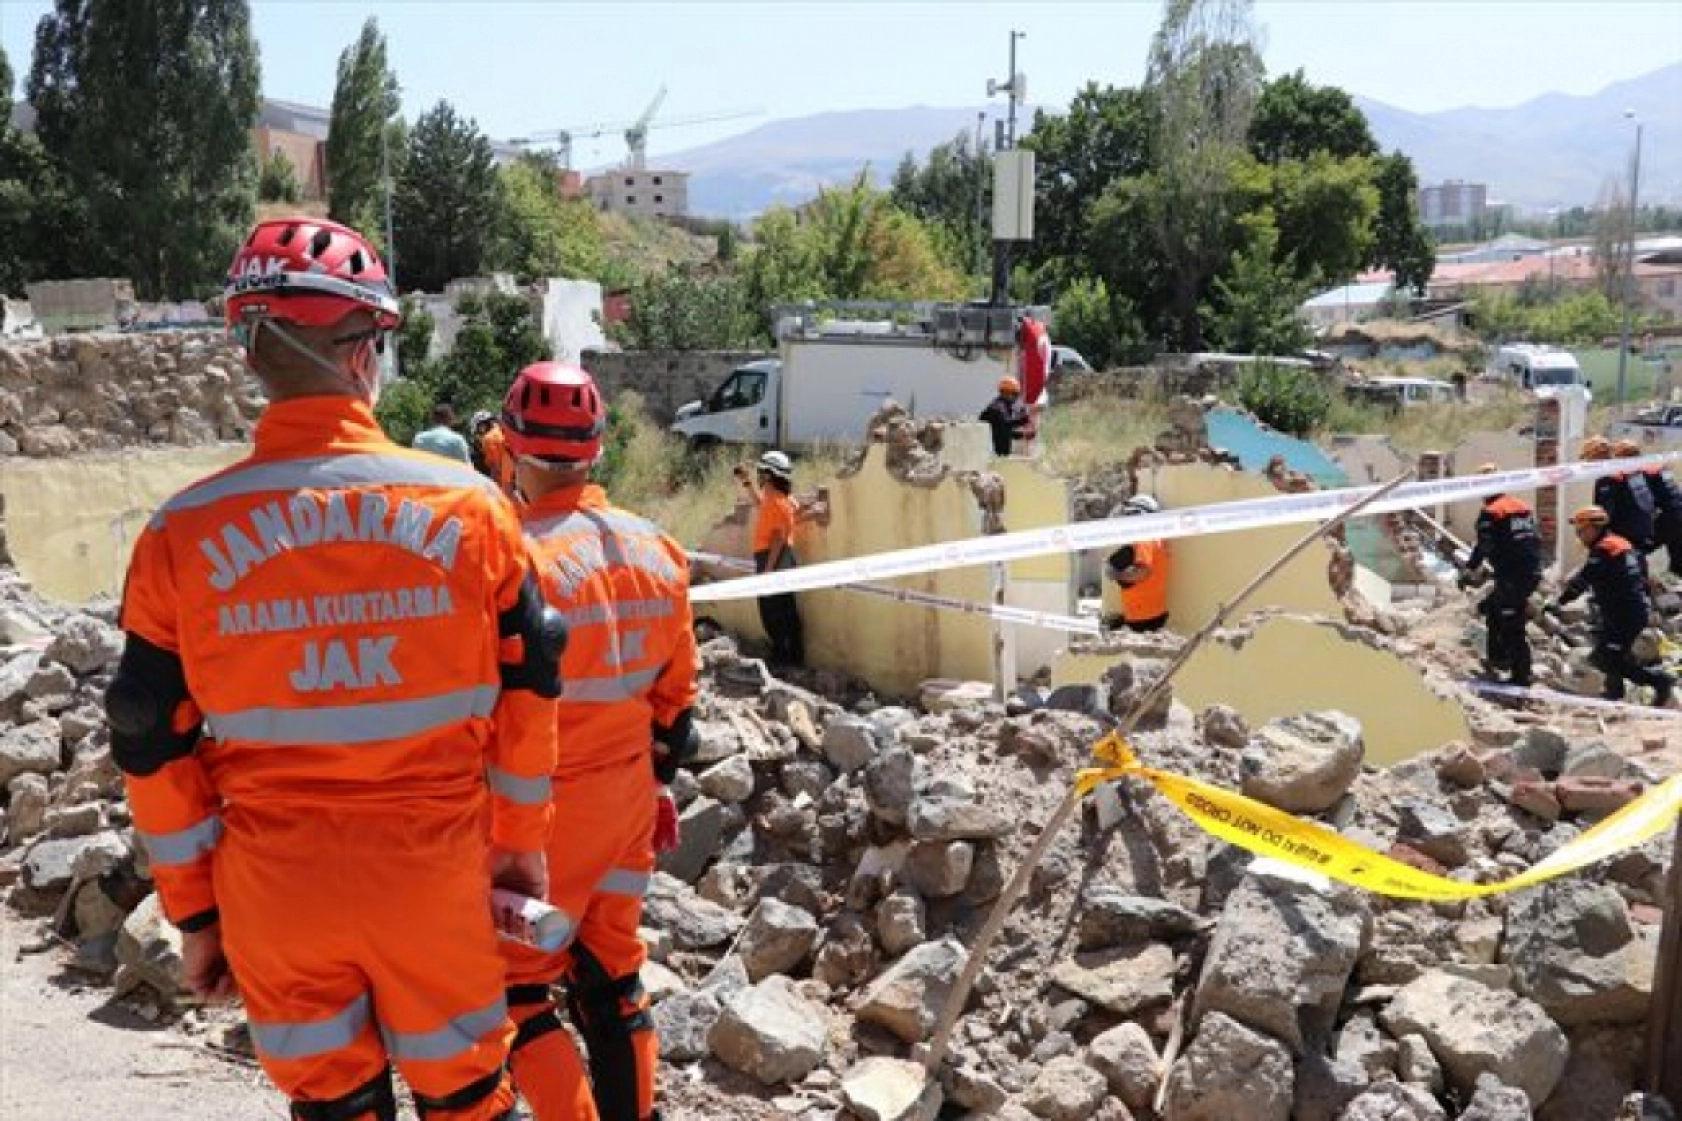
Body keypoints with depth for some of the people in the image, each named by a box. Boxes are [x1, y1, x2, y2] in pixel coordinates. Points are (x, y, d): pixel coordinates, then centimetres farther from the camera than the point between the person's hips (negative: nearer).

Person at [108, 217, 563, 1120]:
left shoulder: (184, 533, -7)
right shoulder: (470, 504, -9)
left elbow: (154, 745, -2)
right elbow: (527, 694, -2)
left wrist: (193, 911, 10)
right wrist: (519, 842, 11)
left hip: (275, 888, 1)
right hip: (436, 874, 0)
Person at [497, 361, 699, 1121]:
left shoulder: (520, 557, -20)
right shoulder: (656, 550, 2)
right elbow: (674, 696, 9)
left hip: (548, 808, -7)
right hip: (628, 798, 7)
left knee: (518, 986, 7)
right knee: (613, 976, 18)